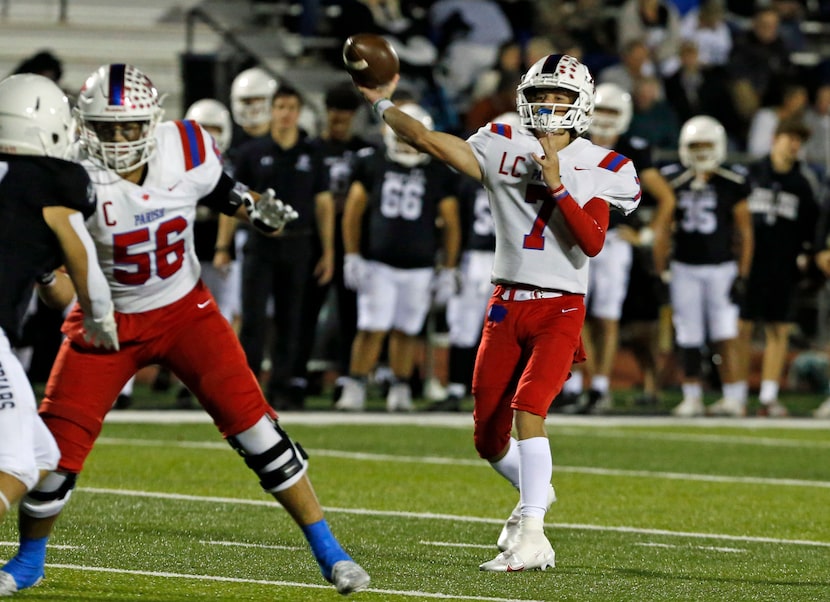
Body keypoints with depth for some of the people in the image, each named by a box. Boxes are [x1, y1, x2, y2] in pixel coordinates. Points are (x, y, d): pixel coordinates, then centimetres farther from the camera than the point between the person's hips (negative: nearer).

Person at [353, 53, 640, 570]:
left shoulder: (601, 169, -1)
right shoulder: (503, 148, 4)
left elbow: (593, 243, -14)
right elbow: (431, 141, -3)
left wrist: (557, 185, -20)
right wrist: (381, 103, -8)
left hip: (559, 310, -4)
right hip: (507, 305, 4)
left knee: (528, 409, -24)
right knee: (489, 438, 9)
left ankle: (530, 536, -24)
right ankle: (535, 493, 40)